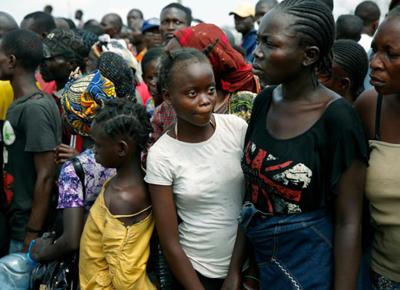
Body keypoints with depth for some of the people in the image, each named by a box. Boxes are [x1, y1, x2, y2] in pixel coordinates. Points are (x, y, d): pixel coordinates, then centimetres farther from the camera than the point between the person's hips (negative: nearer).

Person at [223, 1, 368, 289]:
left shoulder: (338, 118, -21)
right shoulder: (264, 101, -3)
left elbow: (348, 221, -16)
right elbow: (253, 191, 3)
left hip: (310, 265, -5)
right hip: (260, 259, 6)